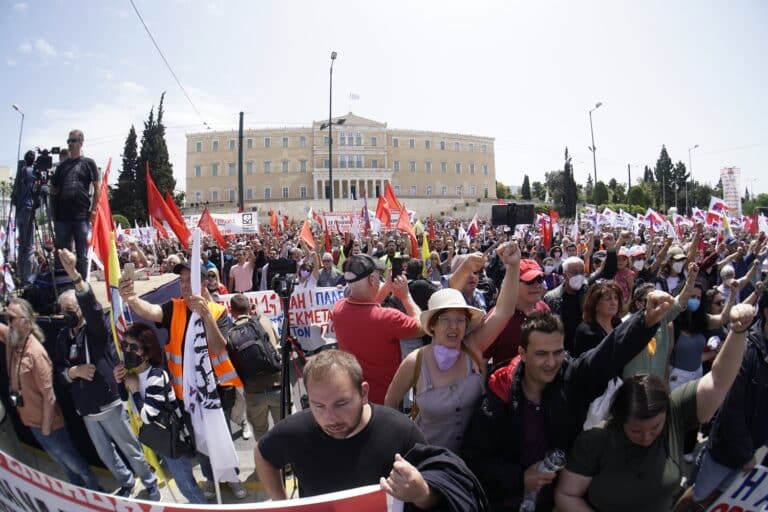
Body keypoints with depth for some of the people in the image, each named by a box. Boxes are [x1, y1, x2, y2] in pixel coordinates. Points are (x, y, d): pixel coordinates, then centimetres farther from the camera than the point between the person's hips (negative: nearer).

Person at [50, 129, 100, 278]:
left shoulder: (88, 163, 5)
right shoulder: (62, 165, 15)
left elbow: (97, 188, -1)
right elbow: (54, 190, 18)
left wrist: (93, 210, -8)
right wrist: (54, 213, 2)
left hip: (82, 216, -4)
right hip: (62, 216, 4)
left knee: (82, 255, 1)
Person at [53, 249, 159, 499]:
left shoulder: (96, 328, -13)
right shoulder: (62, 336, 5)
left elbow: (92, 306, -35)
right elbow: (59, 370, 11)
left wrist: (74, 275, -50)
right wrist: (74, 371, -14)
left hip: (109, 403, -6)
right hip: (85, 408, 6)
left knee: (131, 449, 7)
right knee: (105, 453, 20)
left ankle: (150, 484, 26)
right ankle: (126, 483, 41)